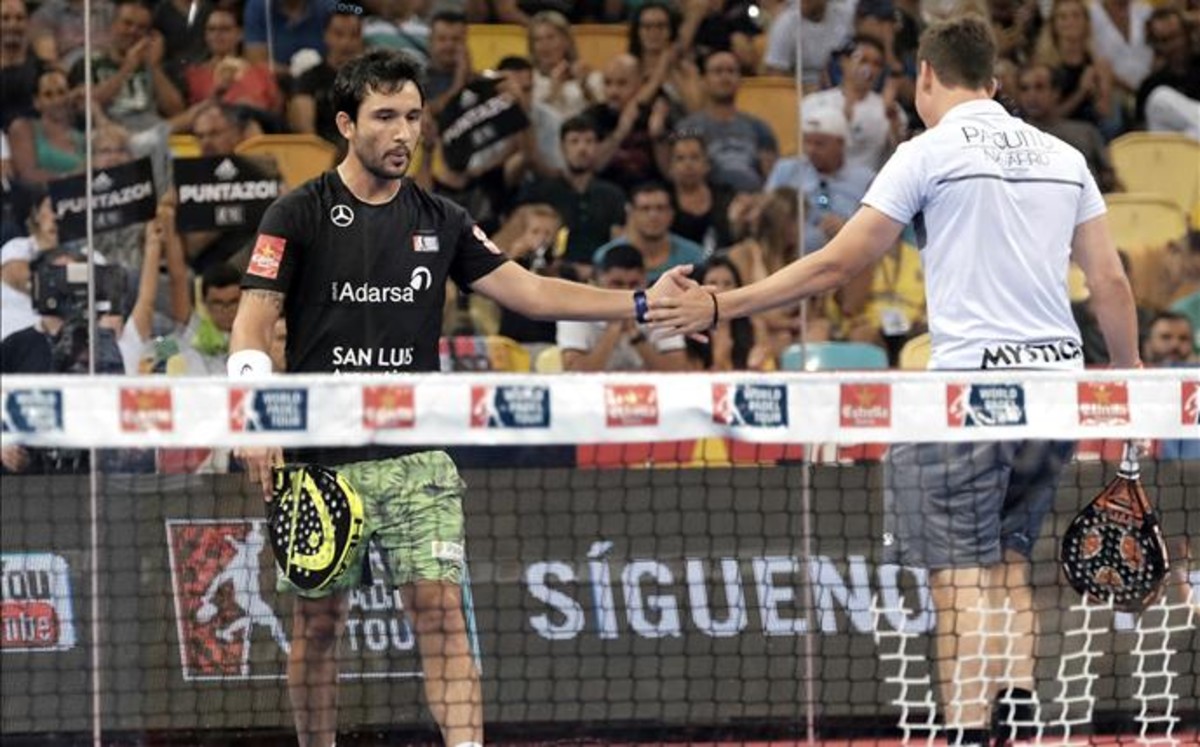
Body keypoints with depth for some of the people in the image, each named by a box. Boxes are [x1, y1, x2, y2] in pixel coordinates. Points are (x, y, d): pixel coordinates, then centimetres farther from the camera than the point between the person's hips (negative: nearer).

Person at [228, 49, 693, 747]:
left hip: (417, 458, 2)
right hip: (321, 457, -2)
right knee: (319, 620, 5)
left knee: (440, 607, -9)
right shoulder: (299, 216, -2)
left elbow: (526, 290, 7)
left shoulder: (442, 221, 9)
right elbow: (254, 324, -5)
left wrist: (641, 302, -3)